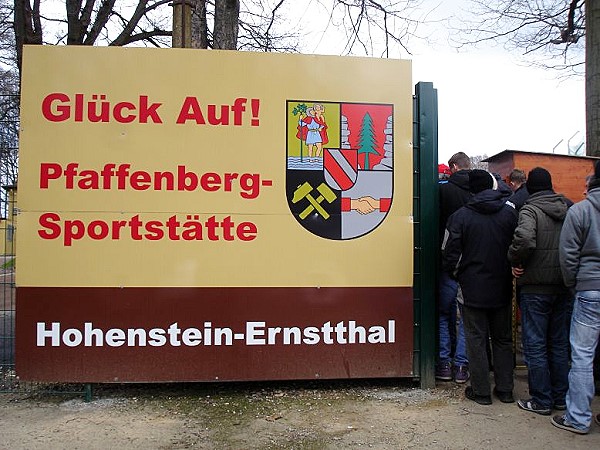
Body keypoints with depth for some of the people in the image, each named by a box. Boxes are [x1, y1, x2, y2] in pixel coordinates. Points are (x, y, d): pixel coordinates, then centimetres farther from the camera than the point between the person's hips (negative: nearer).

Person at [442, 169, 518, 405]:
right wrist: (512, 270, 16)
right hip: (502, 288, 4)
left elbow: (450, 254, -8)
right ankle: (505, 389, 24)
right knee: (503, 339, 16)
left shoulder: (460, 216, -10)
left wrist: (454, 272, 10)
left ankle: (481, 391, 14)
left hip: (473, 288, -3)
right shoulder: (510, 212, -1)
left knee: (476, 339, 6)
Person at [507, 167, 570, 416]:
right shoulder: (568, 209, 6)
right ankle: (561, 397, 27)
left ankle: (541, 401, 13)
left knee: (535, 345, 4)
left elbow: (524, 239, -30)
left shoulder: (530, 209, -13)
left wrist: (516, 261, -14)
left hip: (535, 288, -6)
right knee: (559, 343, 17)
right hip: (562, 286, 6)